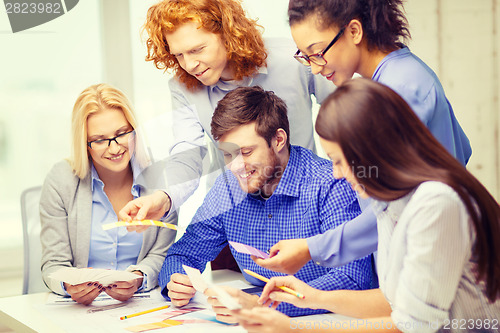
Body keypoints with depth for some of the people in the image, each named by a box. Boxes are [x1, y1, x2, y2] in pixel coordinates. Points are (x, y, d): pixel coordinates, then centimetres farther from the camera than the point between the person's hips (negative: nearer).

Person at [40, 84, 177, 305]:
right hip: (80, 307, -1)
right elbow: (54, 264, -3)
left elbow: (162, 255, 0)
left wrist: (138, 279, -22)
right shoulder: (60, 181, -3)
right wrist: (69, 286, -26)